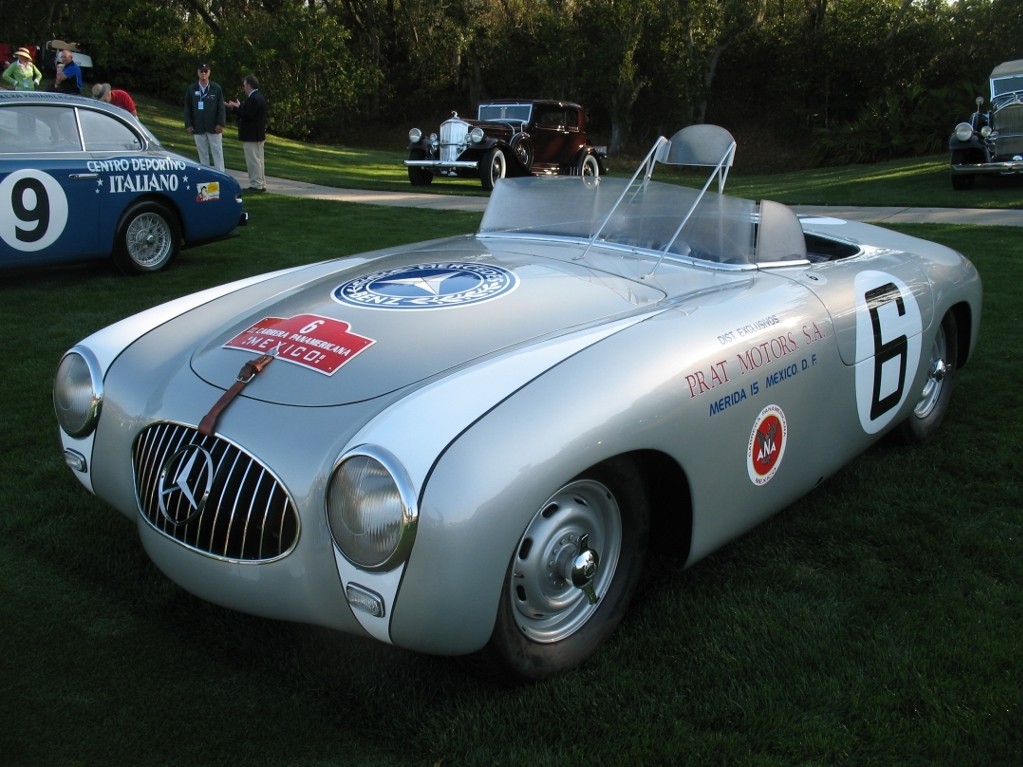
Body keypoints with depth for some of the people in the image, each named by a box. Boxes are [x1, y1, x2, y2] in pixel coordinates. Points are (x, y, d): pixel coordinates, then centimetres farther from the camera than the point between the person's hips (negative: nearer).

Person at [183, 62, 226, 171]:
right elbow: (187, 108, 6)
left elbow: (221, 107, -2)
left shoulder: (216, 88, -1)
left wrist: (220, 123, -10)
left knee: (217, 152, 0)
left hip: (213, 127, -2)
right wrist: (188, 124, -1)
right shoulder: (191, 89, 4)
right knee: (202, 154, 9)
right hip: (198, 128, 2)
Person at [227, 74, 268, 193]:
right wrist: (239, 106, 14)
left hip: (251, 136, -10)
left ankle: (256, 185, -3)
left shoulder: (253, 99, -18)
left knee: (253, 161, -6)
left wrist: (235, 107, -13)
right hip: (258, 135, 10)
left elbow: (248, 115, -23)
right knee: (258, 160, 13)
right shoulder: (258, 97, 13)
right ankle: (261, 184, 18)